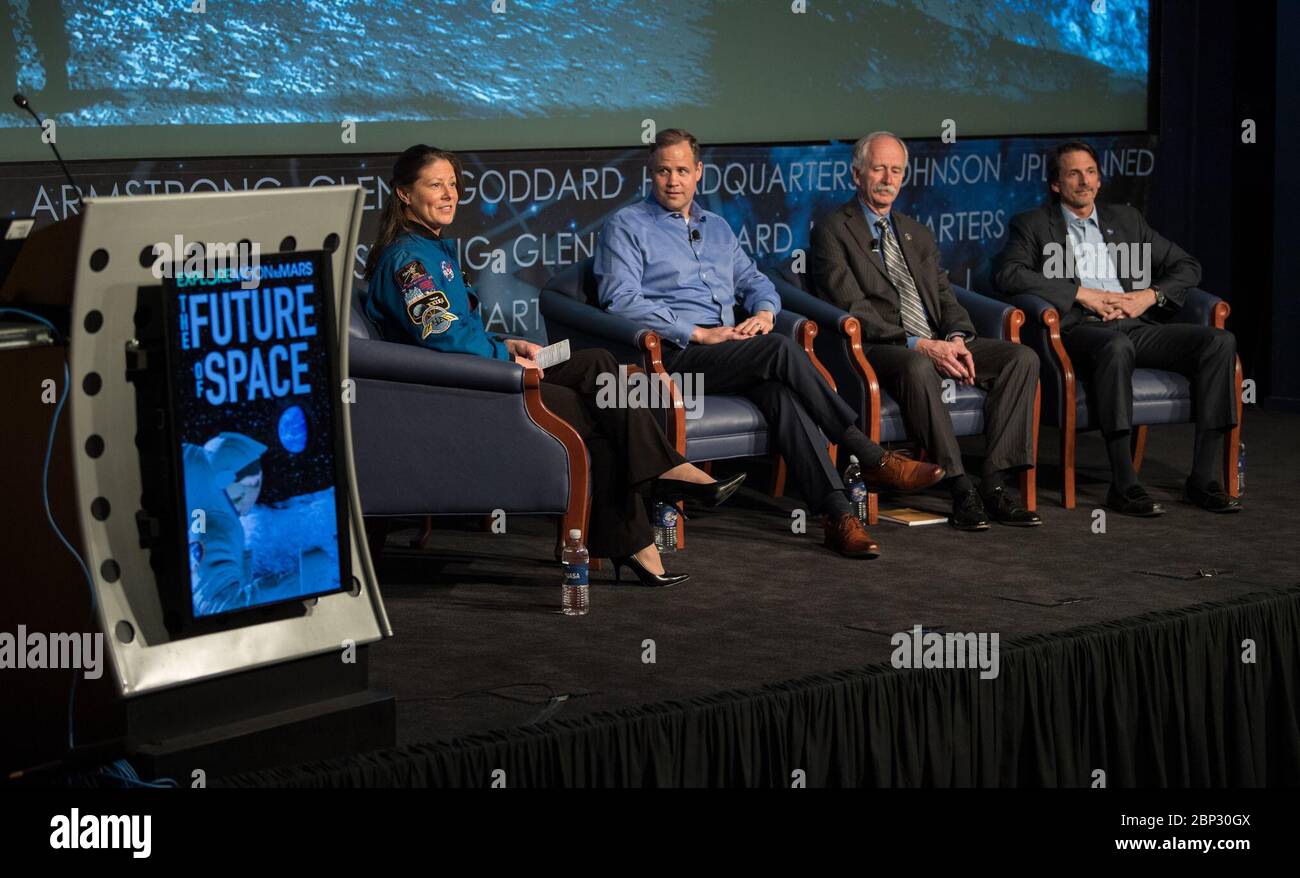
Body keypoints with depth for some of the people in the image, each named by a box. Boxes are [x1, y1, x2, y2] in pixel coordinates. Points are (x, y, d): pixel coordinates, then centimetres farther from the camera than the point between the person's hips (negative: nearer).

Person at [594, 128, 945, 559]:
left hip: (727, 349, 5)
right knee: (781, 351, -29)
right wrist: (698, 333, -15)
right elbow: (621, 299, -8)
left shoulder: (717, 228, 25)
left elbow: (755, 281, 29)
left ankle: (836, 514, -40)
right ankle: (872, 459, -24)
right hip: (675, 354, -5)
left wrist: (764, 312, 3)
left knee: (779, 390, -30)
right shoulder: (626, 226, 5)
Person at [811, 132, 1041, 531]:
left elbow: (944, 296, 17)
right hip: (878, 348, -7)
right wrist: (917, 344, -20)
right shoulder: (833, 229, 1)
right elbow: (852, 308, -10)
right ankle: (961, 489, -34)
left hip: (937, 344, 7)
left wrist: (956, 339, -8)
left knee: (1022, 358, -15)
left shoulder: (917, 234, 24)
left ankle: (996, 484, -22)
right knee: (917, 368, -41)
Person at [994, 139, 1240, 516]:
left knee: (1219, 340, -21)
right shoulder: (1032, 225, 12)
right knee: (1116, 345, -41)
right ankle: (1123, 485, -39)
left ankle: (1201, 479, -21)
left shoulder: (1125, 219, 25)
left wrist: (1150, 295, 1)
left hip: (1135, 326, 5)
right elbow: (1007, 274, -7)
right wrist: (1082, 293, -11)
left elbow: (1186, 266, 23)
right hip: (1079, 329, -5)